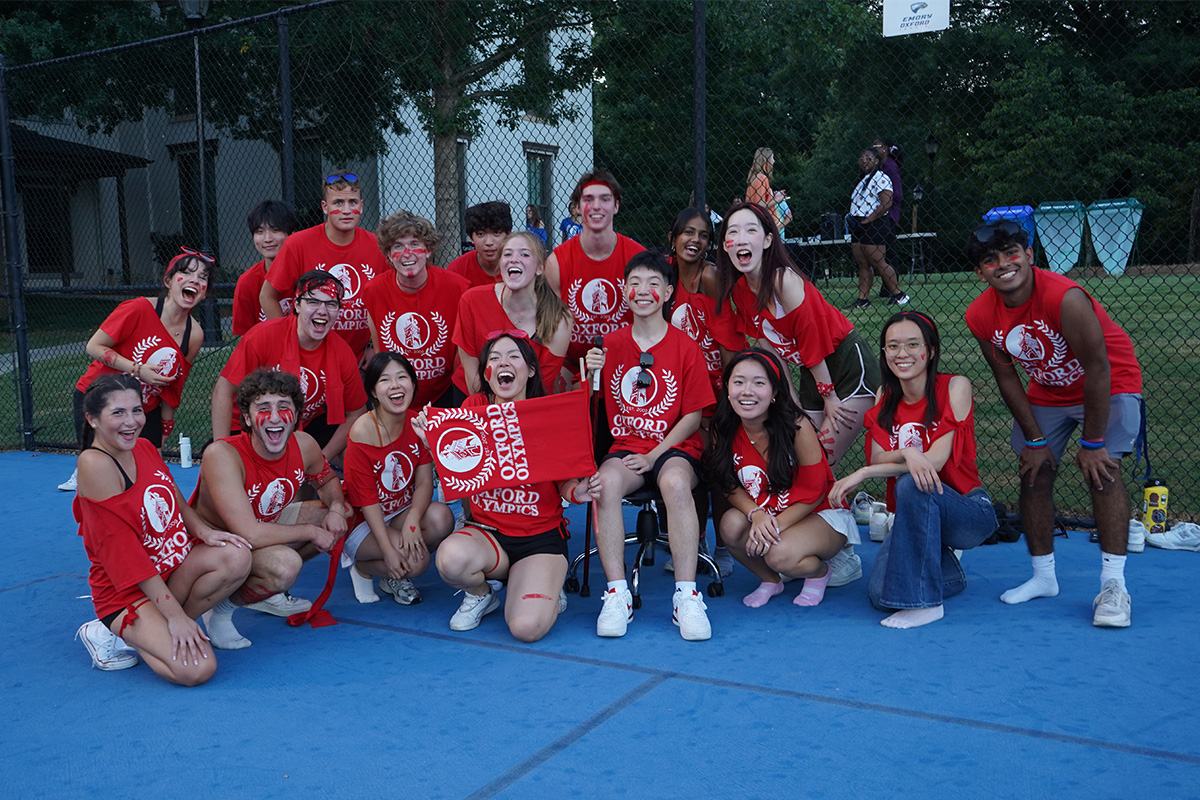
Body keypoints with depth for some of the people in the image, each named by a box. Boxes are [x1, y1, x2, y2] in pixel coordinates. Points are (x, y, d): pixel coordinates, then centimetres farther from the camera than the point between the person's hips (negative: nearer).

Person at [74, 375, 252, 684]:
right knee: (197, 669, -25)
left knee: (237, 557, -22)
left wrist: (203, 531, -5)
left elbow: (176, 501, 19)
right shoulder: (95, 463, -20)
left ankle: (158, 629, -3)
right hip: (127, 590, -7)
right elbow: (126, 553, -22)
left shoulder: (144, 447, 3)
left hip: (174, 563, 7)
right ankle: (114, 633, 2)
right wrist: (176, 615, -23)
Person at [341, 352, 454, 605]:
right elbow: (366, 499, -18)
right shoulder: (363, 432, -20)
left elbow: (425, 482, -8)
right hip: (363, 522, -5)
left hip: (402, 512, 5)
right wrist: (388, 550, -25)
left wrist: (412, 521, -28)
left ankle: (394, 575, 0)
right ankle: (361, 566, 6)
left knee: (441, 518, -26)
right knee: (417, 561, -28)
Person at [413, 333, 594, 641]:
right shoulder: (474, 408, 0)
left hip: (541, 536, -2)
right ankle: (480, 594, 5)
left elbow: (565, 483, 1)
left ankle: (547, 594, 16)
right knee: (451, 557, -34)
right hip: (486, 531, 2)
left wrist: (577, 492, -22)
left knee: (528, 627, -24)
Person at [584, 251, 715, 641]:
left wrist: (653, 455, -12)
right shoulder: (610, 344, 9)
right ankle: (617, 593, -25)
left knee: (675, 482, -36)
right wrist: (591, 374, -11)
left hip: (674, 447, -2)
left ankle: (686, 596, -29)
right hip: (625, 446, 2)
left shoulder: (686, 346, 1)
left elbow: (693, 416, -1)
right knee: (605, 482, -31)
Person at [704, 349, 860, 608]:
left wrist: (776, 525, -25)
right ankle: (770, 580, 5)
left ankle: (820, 572, 7)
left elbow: (814, 491, -17)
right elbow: (731, 487, -5)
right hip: (762, 517, 4)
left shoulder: (797, 426, -22)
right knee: (731, 524, -28)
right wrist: (757, 515, -25)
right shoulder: (722, 431, -11)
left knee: (780, 555, -32)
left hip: (821, 514, -4)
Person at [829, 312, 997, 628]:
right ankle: (942, 564, 12)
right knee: (880, 594, -21)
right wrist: (906, 454, -34)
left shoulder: (955, 387, -10)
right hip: (911, 516, 4)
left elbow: (936, 460, -19)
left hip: (969, 512, -4)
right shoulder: (885, 397, 4)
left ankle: (925, 602, -25)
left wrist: (861, 474, -24)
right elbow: (877, 459, -9)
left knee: (911, 484, -36)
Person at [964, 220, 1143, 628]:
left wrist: (1092, 443, -23)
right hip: (1048, 392, 5)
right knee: (1034, 476, 1)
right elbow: (1006, 377, -5)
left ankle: (1113, 585, -14)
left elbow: (1097, 370, -28)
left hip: (1109, 385, -5)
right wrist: (1035, 440, -5)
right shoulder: (981, 316, -17)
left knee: (1103, 471, -19)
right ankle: (1043, 576, 16)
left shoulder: (1065, 298, -34)